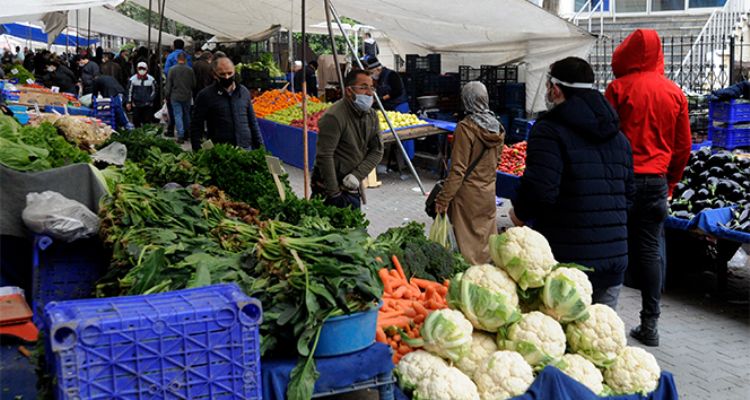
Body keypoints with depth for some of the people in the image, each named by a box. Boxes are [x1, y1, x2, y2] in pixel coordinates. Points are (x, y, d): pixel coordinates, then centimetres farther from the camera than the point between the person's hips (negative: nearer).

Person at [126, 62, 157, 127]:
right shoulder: (132, 79, 0)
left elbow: (154, 91, 9)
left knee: (148, 121, -1)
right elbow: (129, 91, 5)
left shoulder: (151, 79, 0)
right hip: (136, 105, 0)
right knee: (136, 121, 3)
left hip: (148, 105, 0)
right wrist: (128, 102, 1)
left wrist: (150, 100, 1)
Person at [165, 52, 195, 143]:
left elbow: (168, 85, -5)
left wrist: (167, 96, 5)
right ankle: (186, 133, 25)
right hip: (187, 97, 2)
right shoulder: (190, 70, -4)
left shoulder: (172, 70, -8)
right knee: (186, 114, 17)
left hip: (175, 96, -2)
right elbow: (194, 84, 3)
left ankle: (180, 136, -7)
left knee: (178, 115, 0)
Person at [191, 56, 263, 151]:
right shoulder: (205, 95, -2)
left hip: (246, 149, 4)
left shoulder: (244, 92, 10)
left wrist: (260, 145, 12)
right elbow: (196, 127, -2)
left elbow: (252, 122, 17)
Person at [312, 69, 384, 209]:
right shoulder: (334, 117, -20)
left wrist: (357, 175, -11)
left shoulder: (371, 115, 4)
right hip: (330, 187, -7)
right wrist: (334, 193, -20)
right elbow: (324, 156, -22)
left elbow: (377, 150, 4)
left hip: (351, 186, 7)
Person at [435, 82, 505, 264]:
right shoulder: (496, 127, 2)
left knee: (469, 245, 4)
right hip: (489, 192, 6)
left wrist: (443, 199, -13)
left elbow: (458, 169, -18)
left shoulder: (466, 127, -18)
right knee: (487, 242, 17)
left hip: (469, 195, -6)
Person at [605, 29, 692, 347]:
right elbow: (684, 146, 11)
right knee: (650, 251, 8)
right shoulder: (675, 93, 6)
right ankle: (650, 325, 13)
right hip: (657, 181, 4)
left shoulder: (619, 88, -6)